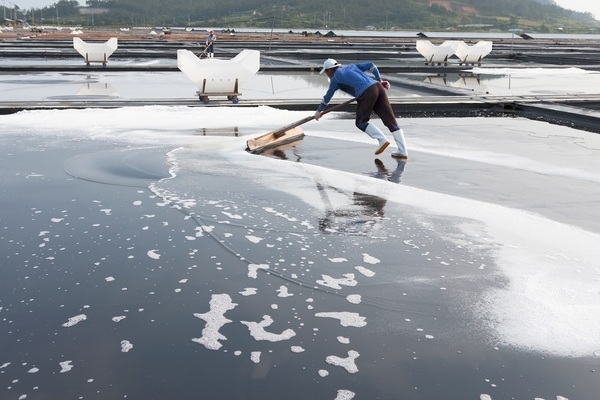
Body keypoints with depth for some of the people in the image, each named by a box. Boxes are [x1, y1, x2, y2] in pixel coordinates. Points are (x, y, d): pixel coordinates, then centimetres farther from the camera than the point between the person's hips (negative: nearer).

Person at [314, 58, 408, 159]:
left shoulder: (335, 78, 13)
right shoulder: (351, 66, 29)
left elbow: (327, 97, 22)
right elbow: (370, 65, 20)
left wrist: (319, 111, 35)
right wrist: (379, 80, 24)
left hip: (366, 93, -6)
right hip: (378, 86, 6)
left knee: (361, 122, 11)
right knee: (390, 120, 2)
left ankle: (382, 140, -7)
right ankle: (402, 151, -2)